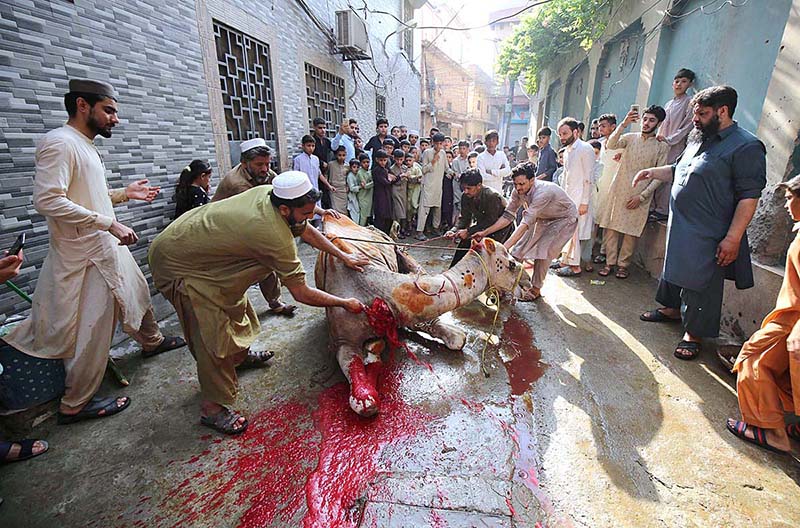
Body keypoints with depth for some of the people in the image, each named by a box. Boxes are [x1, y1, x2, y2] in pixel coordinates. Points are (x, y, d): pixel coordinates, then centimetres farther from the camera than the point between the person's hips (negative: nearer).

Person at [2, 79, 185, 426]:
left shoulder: (85, 146, 13)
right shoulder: (59, 142, -16)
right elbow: (47, 200, -25)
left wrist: (126, 194, 11)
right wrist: (110, 223, -26)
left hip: (107, 246, 10)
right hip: (86, 254, -10)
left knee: (137, 293, 24)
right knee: (94, 328, -2)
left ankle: (152, 341, 48)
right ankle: (75, 404, 14)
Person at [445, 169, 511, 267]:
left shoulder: (492, 196, -32)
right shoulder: (466, 196, -13)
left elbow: (491, 222, -29)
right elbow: (464, 218, -7)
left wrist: (468, 231, -33)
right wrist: (454, 230, -26)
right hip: (482, 224, 6)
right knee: (465, 242, -2)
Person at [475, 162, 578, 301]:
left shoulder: (543, 192, -39)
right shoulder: (518, 191, -19)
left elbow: (526, 223, -45)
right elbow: (508, 216, -14)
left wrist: (505, 246, -51)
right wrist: (485, 232, -24)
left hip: (565, 218, -7)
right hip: (543, 218, 7)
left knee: (542, 250, -16)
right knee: (519, 249, 0)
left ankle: (536, 289, 0)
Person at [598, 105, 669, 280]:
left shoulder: (662, 147, 2)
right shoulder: (630, 137, 7)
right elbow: (611, 144, -13)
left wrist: (642, 196, -11)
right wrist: (624, 124, -23)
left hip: (640, 196, -1)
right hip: (619, 190, 1)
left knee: (631, 232, 1)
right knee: (610, 227, -1)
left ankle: (623, 264, 14)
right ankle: (610, 263, 9)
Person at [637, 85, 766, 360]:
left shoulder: (746, 147, -13)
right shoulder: (698, 140, 13)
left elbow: (749, 197, -18)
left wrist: (733, 238, -22)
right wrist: (653, 172, 10)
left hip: (707, 236, -8)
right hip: (679, 227, 8)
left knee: (699, 283, 0)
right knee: (674, 269, 20)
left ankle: (693, 333, 15)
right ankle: (672, 309, 40)